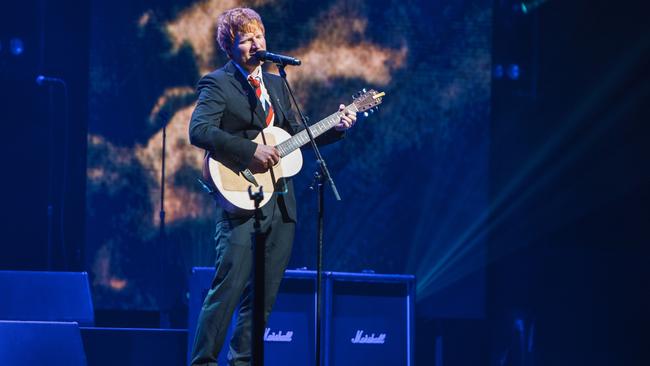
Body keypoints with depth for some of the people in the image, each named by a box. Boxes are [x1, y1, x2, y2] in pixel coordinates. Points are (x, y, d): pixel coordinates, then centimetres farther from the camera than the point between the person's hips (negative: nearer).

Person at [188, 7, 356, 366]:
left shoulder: (276, 84, 19)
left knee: (263, 295, 7)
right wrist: (251, 152, -22)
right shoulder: (217, 83, -4)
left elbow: (294, 133, 24)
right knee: (228, 288, -13)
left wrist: (335, 128, 9)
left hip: (281, 202, 7)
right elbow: (199, 131, -19)